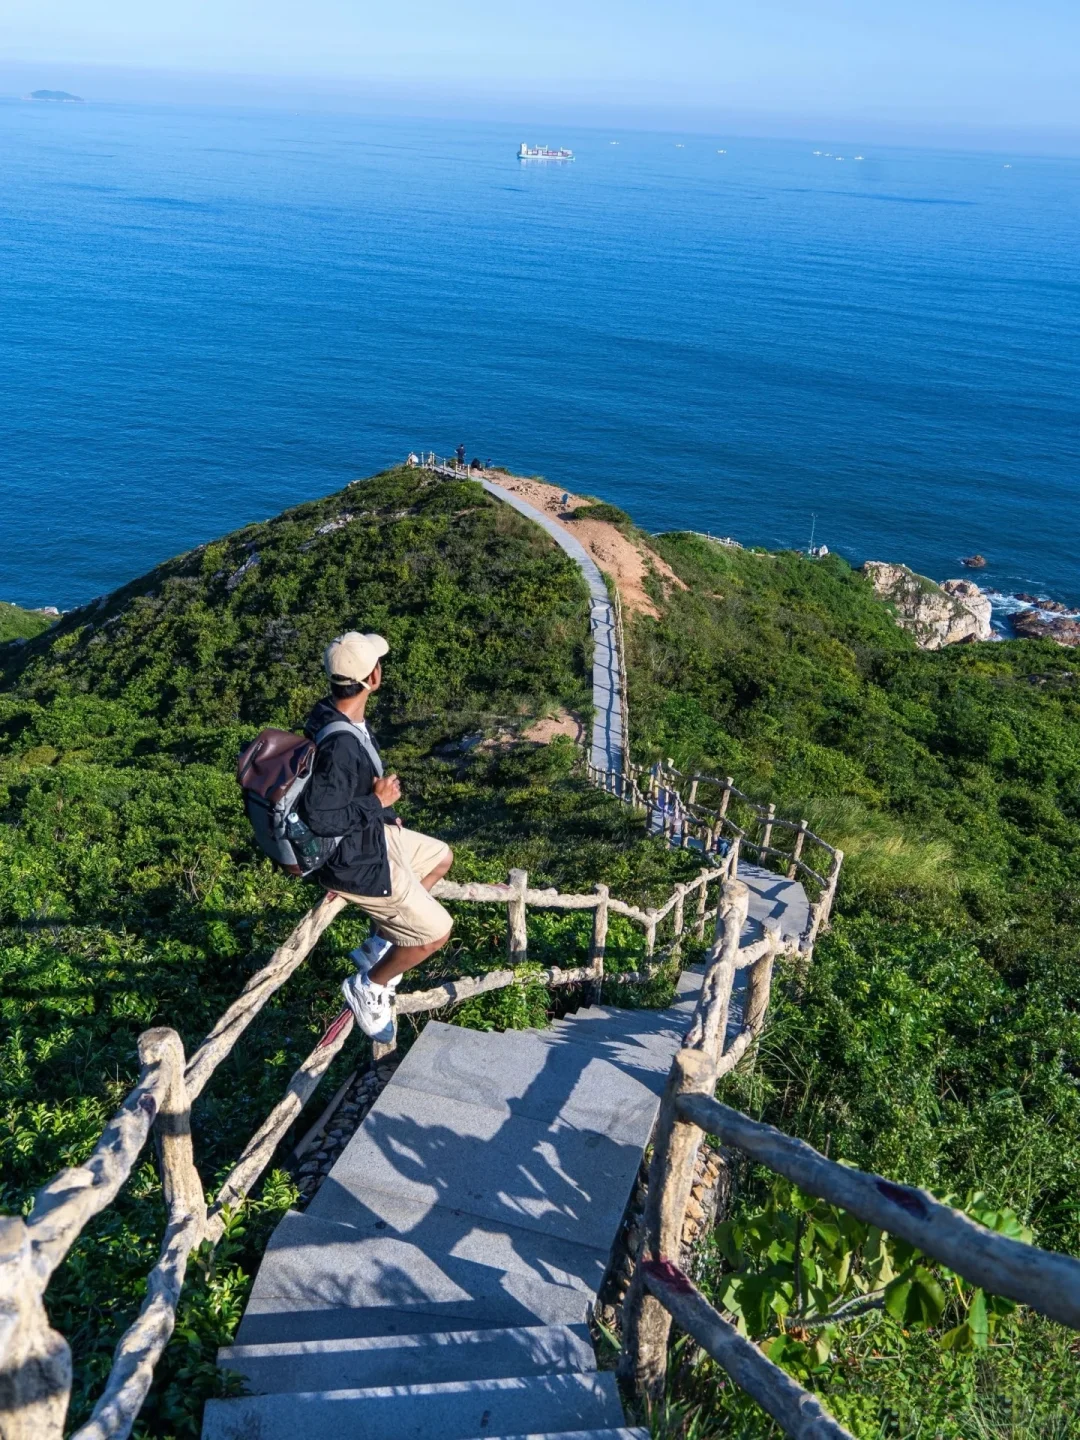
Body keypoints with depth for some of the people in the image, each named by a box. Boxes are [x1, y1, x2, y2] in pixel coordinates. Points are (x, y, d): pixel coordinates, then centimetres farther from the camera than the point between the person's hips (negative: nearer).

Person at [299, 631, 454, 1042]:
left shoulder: (333, 713, -4)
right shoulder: (339, 745, -35)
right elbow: (317, 816, -37)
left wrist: (386, 814, 16)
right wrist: (378, 802, -26)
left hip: (370, 835, 9)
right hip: (355, 863, -9)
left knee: (440, 857, 26)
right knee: (436, 932, 0)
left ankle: (379, 944, 30)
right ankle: (369, 986, 20)